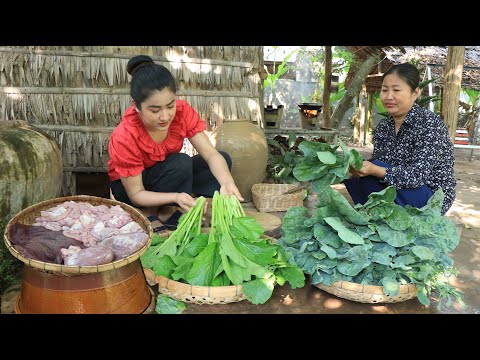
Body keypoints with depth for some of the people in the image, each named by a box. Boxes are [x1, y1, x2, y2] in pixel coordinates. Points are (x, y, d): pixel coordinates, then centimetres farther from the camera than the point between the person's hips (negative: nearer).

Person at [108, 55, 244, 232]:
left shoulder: (182, 111, -22)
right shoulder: (125, 137, -32)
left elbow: (211, 153, -24)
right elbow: (136, 194, -26)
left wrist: (227, 182, -45)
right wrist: (176, 197, -43)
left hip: (167, 174, 6)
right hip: (128, 185, -6)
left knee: (224, 160, -14)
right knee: (181, 163, -34)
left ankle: (166, 210, -16)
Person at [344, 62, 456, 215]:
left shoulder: (431, 124, -17)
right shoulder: (382, 128, 2)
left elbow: (419, 174, -26)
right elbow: (376, 168, -4)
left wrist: (375, 171, -41)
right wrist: (360, 167, -28)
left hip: (432, 197, -6)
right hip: (399, 192, 6)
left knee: (369, 178, -25)